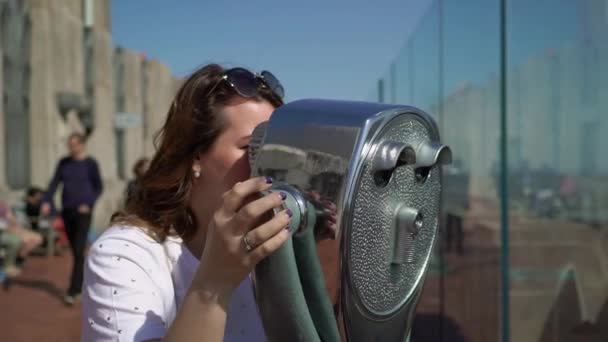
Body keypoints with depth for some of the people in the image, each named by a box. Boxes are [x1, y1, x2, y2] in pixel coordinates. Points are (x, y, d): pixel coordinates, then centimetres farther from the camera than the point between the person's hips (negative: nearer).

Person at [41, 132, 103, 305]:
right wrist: (46, 202, -8)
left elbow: (99, 187, -2)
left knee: (79, 251, -11)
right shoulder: (64, 162, 7)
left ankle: (72, 291, -10)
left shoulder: (91, 163, -5)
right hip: (67, 211, 5)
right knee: (75, 250, 13)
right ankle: (83, 283, 31)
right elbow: (54, 183, 6)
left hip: (83, 212, -5)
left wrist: (89, 204, -15)